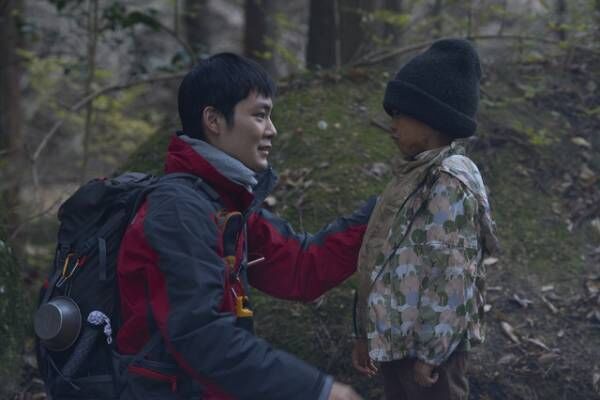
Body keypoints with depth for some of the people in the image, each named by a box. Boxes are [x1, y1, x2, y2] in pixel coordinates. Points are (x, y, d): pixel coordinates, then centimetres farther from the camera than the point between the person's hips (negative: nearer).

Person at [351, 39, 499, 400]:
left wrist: (430, 352, -18)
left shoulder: (450, 181, -18)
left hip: (428, 342, -9)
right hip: (398, 336, 9)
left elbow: (451, 276, -21)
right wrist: (368, 333, 15)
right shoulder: (418, 174, 9)